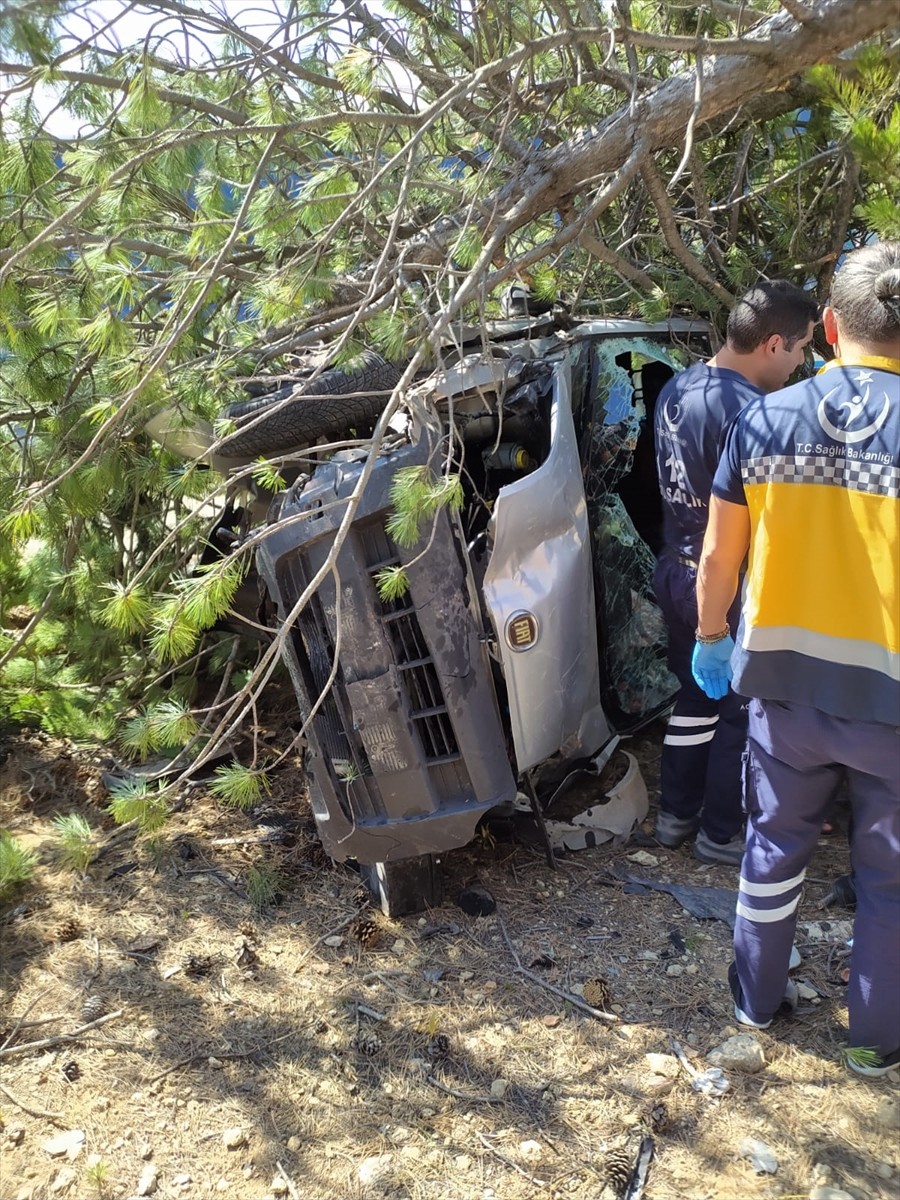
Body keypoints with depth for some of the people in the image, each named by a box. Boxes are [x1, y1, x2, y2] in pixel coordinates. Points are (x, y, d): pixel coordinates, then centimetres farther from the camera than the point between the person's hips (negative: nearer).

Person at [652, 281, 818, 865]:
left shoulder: (677, 389, 4)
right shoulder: (749, 411, -24)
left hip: (677, 570, 8)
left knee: (697, 697, 21)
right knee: (743, 713, 9)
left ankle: (676, 815, 33)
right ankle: (721, 835, 23)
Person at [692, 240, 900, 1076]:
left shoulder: (764, 420, -6)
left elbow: (718, 556, 1)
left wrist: (710, 640, 17)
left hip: (785, 685, 3)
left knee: (774, 845, 21)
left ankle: (758, 998, 38)